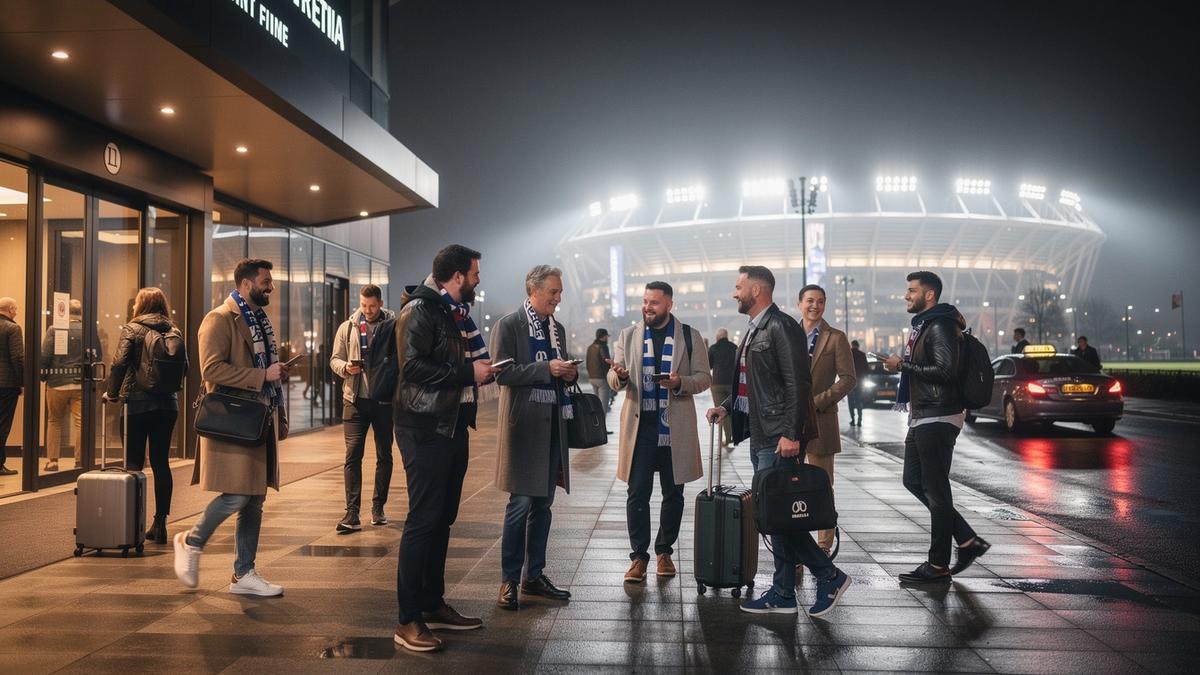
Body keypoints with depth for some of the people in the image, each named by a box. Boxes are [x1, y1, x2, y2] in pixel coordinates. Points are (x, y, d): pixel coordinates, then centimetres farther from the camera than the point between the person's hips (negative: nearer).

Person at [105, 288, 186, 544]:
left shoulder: (132, 329, -5)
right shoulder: (174, 332, 6)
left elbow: (119, 363, -14)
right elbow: (185, 367, 5)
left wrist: (112, 393, -2)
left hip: (137, 403, -3)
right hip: (168, 404, 3)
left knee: (134, 464, 4)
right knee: (161, 462, 8)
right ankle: (160, 523, 9)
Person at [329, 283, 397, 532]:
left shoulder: (394, 327, -2)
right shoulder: (347, 328, 6)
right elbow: (334, 359, 10)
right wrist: (345, 367, -13)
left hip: (385, 401, -1)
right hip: (355, 400, 1)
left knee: (384, 456, 9)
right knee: (353, 455, -4)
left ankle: (378, 507, 24)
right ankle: (352, 514, -4)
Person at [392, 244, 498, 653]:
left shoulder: (455, 311, 16)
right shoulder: (419, 310, -12)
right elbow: (413, 367, -23)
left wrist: (482, 369, 7)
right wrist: (468, 373, -19)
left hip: (453, 424, 9)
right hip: (425, 427, -9)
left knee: (442, 518, 13)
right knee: (423, 519, -7)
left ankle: (433, 605, 22)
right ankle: (408, 620, 1)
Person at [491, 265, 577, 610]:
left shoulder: (557, 328, 15)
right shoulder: (508, 325, -6)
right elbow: (503, 373, -14)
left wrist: (570, 372, 2)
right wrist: (546, 368, -19)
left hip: (553, 424, 7)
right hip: (524, 423, -7)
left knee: (543, 503, 11)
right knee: (521, 503, -7)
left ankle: (534, 576, 20)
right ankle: (508, 581, 3)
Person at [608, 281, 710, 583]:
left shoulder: (690, 336, 3)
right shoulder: (628, 336, 9)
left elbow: (704, 377, 2)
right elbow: (613, 378, 7)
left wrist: (680, 383, -18)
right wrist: (619, 376, -17)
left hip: (675, 428, 0)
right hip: (639, 425, 1)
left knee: (673, 493, 9)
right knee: (637, 493, -2)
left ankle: (664, 552, 24)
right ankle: (639, 556, 5)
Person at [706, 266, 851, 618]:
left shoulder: (781, 326, -13)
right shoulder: (754, 329, 17)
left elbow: (797, 384, -19)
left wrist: (790, 434, -23)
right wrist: (727, 407, 11)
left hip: (779, 438, -10)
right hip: (760, 436, 10)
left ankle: (829, 576, 5)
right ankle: (783, 594, 17)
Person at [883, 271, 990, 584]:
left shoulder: (939, 326, -14)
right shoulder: (924, 324, 18)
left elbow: (945, 370, -24)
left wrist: (903, 365, -18)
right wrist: (902, 365, 9)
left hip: (937, 419, -11)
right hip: (922, 418, 11)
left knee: (935, 490, -4)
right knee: (914, 481, 13)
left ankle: (938, 564, 4)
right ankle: (968, 540, 18)